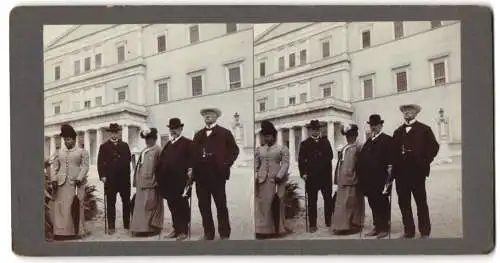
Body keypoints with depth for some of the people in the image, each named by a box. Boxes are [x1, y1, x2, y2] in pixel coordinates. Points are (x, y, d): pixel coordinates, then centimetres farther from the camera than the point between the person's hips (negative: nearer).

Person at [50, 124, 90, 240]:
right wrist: (53, 179, -1)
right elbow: (53, 166, 14)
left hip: (76, 183, -3)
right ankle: (61, 231, 2)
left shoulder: (82, 152, 9)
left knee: (76, 207, -3)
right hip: (61, 183, 3)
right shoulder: (59, 153, 19)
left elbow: (84, 166, -1)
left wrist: (79, 178, -13)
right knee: (60, 207, -1)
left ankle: (77, 231, 2)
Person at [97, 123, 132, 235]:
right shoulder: (104, 146, 6)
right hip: (110, 179, -2)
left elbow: (129, 158, 8)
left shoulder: (125, 145, 14)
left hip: (124, 178, 2)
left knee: (126, 202, 6)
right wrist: (102, 175, -9)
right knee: (110, 203, 1)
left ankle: (127, 224, 15)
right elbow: (100, 162, 0)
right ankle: (111, 227, 5)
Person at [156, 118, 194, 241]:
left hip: (180, 181, -6)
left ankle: (184, 230, 8)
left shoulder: (188, 143, 0)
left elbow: (192, 160, -10)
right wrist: (160, 178, 7)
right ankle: (176, 228, 19)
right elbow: (162, 161, 15)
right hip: (168, 182, 6)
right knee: (172, 206, 11)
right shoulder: (168, 144, 19)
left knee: (182, 206, 1)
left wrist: (190, 172, -22)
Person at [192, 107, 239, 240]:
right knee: (204, 206, 6)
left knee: (221, 205, 0)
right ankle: (208, 233, 15)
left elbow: (234, 150, 1)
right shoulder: (198, 135, 17)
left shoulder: (224, 133, 4)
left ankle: (225, 234, 7)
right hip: (200, 175, 4)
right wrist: (193, 169, 2)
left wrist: (226, 165, -8)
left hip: (217, 174, -4)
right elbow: (194, 153, 15)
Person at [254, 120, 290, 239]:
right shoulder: (259, 150, 17)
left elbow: (285, 163, -2)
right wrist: (255, 177, -1)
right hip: (262, 180, 3)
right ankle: (263, 229, 1)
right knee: (263, 204, -1)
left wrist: (279, 175, -14)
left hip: (277, 180, -2)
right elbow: (255, 165, 13)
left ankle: (278, 229, 6)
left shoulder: (283, 149, 7)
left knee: (278, 205, -1)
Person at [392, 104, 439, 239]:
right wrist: (394, 166, 3)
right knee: (404, 203, 5)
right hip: (401, 172, 4)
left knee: (421, 202, 1)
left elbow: (434, 146, -2)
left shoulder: (424, 129, 4)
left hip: (417, 172, -4)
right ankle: (409, 231, 13)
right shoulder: (398, 132, 16)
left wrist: (425, 162, -9)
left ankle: (425, 232, 7)